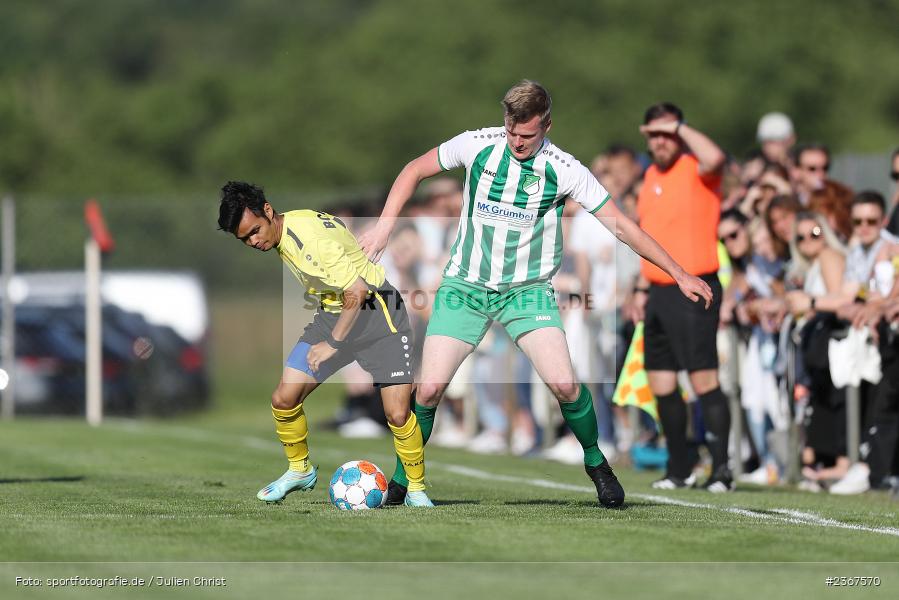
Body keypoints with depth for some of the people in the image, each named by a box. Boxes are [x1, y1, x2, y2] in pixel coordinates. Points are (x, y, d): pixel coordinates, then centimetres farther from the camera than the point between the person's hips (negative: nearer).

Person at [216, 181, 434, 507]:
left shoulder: (311, 236, -29)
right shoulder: (282, 236, -1)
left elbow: (357, 292, -27)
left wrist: (333, 343, -22)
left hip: (374, 312, -8)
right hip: (331, 314, 8)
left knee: (397, 414, -15)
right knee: (283, 399, -4)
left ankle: (416, 490, 6)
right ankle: (300, 470, 19)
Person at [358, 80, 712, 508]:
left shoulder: (564, 170, -11)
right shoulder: (477, 145, -7)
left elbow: (621, 225, -5)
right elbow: (414, 171, 9)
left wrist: (679, 274, -5)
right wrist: (384, 227, 0)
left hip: (527, 290, -1)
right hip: (465, 285, 1)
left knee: (564, 384, -20)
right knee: (429, 388, -11)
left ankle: (595, 462, 7)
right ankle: (401, 480, 11)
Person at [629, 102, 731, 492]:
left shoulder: (696, 171, -7)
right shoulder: (651, 176, 16)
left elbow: (714, 158, -33)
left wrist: (679, 127, -20)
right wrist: (643, 288, 20)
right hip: (659, 292, 8)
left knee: (704, 379, -12)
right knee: (660, 384, 8)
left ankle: (721, 468, -9)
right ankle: (679, 470, 18)